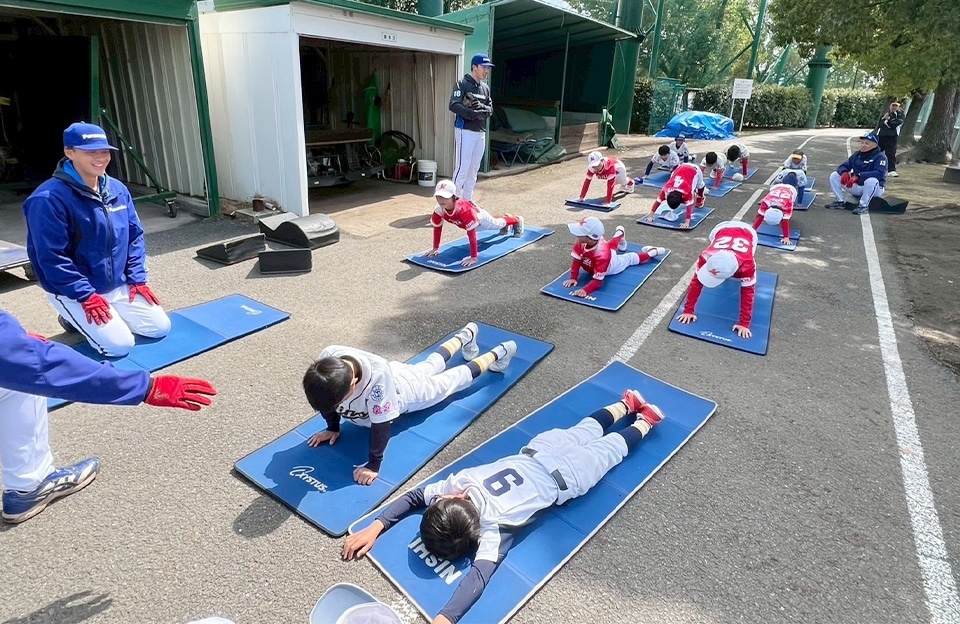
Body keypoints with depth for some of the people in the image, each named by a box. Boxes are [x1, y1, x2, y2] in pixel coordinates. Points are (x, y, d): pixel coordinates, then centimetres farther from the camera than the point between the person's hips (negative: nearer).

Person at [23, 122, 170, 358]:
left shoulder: (118, 189, 1)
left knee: (160, 327, -1)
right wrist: (86, 296, -21)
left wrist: (137, 279, -1)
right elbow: (52, 258, -20)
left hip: (119, 286, 6)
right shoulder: (49, 199, -20)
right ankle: (74, 317, 13)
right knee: (119, 345, -15)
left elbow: (135, 236, 7)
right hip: (73, 292, -6)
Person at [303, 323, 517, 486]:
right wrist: (332, 428, -6)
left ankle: (496, 354, 44)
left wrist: (374, 464, -31)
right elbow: (325, 400, -14)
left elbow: (381, 423, -39)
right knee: (430, 366, 31)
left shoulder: (377, 376, -51)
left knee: (450, 380, 21)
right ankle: (465, 337, 58)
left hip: (407, 390, -5)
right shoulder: (327, 358, -35)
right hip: (394, 374, 6)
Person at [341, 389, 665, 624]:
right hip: (542, 447, 5)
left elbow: (479, 574, -52)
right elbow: (414, 495, -16)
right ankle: (627, 404, 51)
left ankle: (644, 420, 45)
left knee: (611, 447, 23)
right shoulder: (461, 479, -25)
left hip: (568, 476, -5)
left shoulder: (494, 527, -39)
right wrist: (375, 527, -27)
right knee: (586, 430, 30)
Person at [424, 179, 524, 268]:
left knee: (498, 224, 28)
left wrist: (473, 258, -50)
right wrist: (435, 248, -12)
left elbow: (472, 235, -50)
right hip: (466, 223, 5)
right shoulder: (438, 210, -35)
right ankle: (506, 227, 71)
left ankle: (517, 221, 62)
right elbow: (437, 228, -18)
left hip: (479, 216, -5)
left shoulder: (463, 209, -52)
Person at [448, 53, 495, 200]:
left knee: (474, 169, 10)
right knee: (462, 168, -11)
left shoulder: (485, 88, 16)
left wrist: (482, 108, -10)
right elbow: (453, 106, -18)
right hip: (465, 131, -7)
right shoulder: (462, 84, -6)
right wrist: (473, 113, -29)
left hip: (481, 133, 7)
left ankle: (467, 201, 19)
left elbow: (491, 109, 12)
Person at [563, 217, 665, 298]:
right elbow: (576, 261, -29)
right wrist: (573, 278, -39)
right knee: (611, 244, 38)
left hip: (614, 263, -6)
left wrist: (585, 290, -64)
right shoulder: (581, 243, -38)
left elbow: (598, 280, -50)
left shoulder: (601, 255, -53)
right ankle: (620, 233, 70)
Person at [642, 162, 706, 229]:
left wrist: (687, 222, -56)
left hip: (694, 169, -2)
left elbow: (689, 206, -48)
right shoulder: (666, 189, -34)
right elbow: (657, 201, -31)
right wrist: (650, 216, -33)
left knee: (699, 185, 27)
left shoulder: (687, 191, -44)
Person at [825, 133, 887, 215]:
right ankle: (840, 201, -1)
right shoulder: (856, 155, 7)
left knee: (871, 180, -41)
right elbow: (843, 166, 3)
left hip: (875, 189, -6)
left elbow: (879, 173, -29)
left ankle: (863, 206, -24)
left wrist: (858, 176, -41)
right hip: (856, 187, 6)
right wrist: (844, 172, -24)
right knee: (834, 175, -6)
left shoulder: (880, 157, -13)